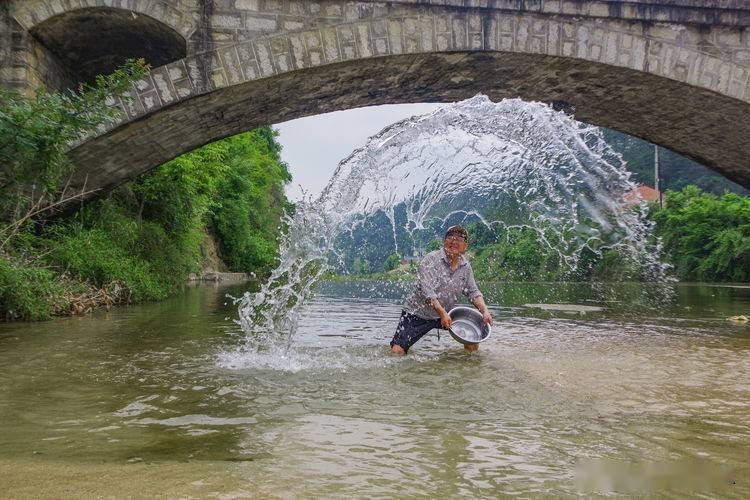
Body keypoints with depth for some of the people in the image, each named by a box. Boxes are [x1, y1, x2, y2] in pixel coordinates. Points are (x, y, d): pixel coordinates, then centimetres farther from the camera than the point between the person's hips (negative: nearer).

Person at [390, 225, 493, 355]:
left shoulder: (466, 267, 1)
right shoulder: (431, 259, -19)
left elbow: (473, 292, 6)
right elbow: (426, 290, -28)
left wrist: (485, 311, -11)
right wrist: (442, 313, -37)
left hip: (445, 314, 6)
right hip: (417, 313, -5)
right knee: (397, 351, -16)